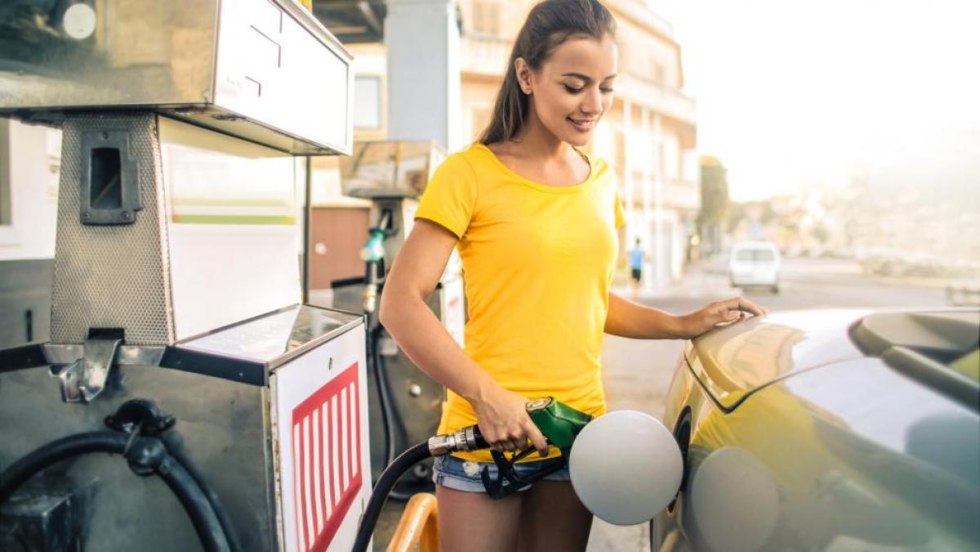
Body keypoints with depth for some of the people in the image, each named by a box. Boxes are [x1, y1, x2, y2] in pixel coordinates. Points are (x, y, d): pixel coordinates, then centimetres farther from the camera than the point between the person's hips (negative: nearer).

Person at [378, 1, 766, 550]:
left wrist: (683, 325, 6)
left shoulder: (603, 184, 9)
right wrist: (486, 395, -22)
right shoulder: (471, 174, -8)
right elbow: (402, 304, -13)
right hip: (486, 436, -5)